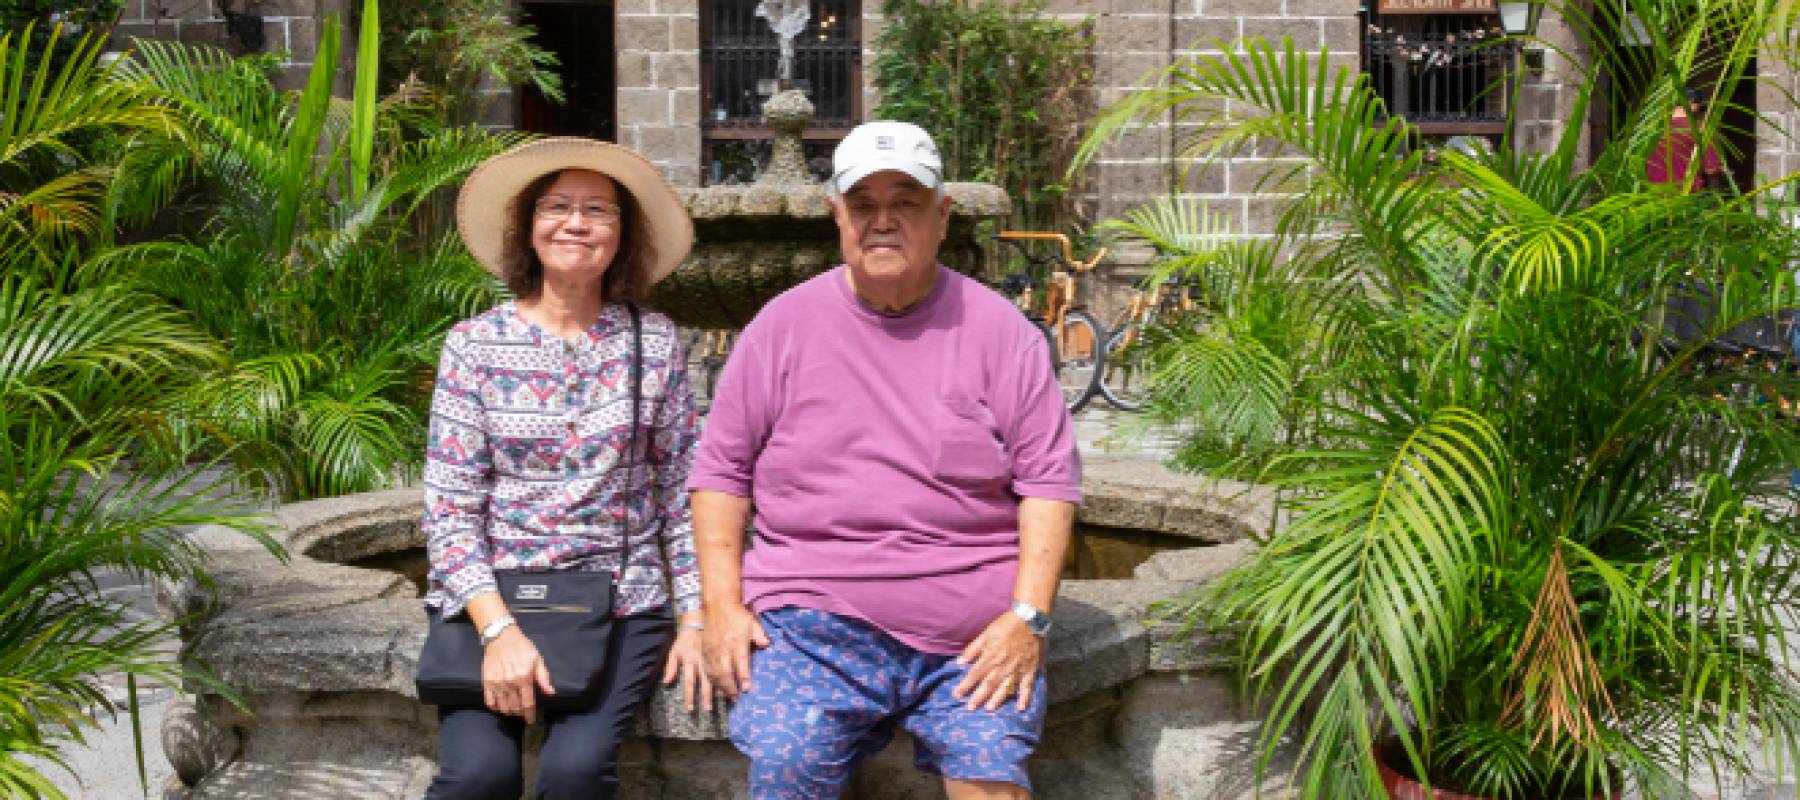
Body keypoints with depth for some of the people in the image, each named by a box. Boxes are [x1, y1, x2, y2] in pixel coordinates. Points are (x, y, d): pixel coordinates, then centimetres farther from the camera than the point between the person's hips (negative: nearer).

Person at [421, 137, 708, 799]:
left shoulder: (654, 342, 2)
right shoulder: (473, 344, -1)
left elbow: (680, 490, 6)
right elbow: (449, 509, -5)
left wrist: (694, 619, -1)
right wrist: (499, 630, -17)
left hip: (621, 601, 0)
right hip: (491, 597, 0)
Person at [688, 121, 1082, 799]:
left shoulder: (1001, 331, 4)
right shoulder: (783, 325, 6)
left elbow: (1048, 481, 2)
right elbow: (722, 469, 8)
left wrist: (1029, 616, -8)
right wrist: (722, 606, -2)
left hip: (976, 632, 0)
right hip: (811, 622, 0)